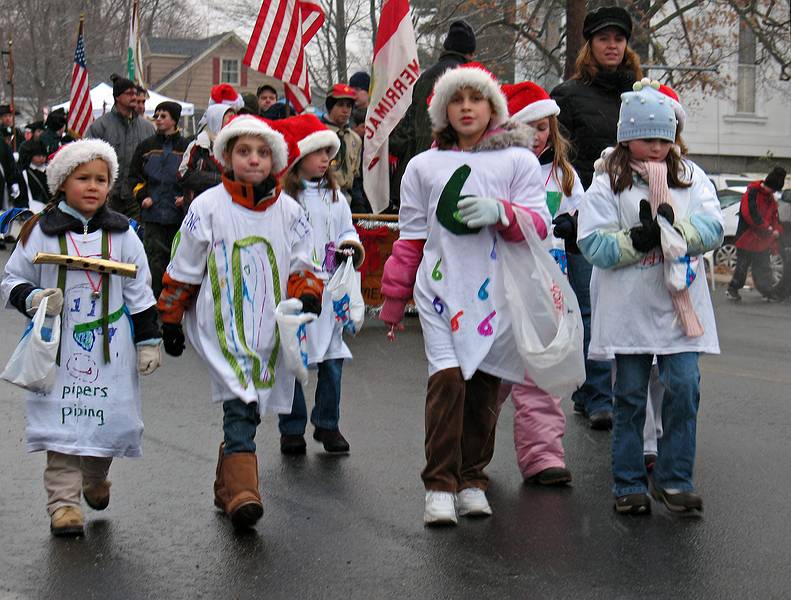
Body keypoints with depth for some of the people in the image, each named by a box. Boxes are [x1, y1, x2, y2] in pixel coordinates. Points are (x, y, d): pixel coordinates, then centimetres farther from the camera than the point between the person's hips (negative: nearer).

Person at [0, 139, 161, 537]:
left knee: (111, 420, 6)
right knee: (62, 424, -6)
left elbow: (140, 293, 8)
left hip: (111, 347, 2)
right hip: (59, 348, -2)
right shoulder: (40, 232, -2)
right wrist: (33, 298, -17)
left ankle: (95, 479, 34)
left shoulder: (122, 234, 4)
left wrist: (148, 341, 5)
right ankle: (63, 502, 0)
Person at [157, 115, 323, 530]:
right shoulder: (208, 207, -1)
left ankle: (226, 488, 27)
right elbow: (183, 271, 5)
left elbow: (301, 266, 10)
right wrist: (170, 321, 7)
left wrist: (307, 296, -11)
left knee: (246, 409, 11)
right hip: (221, 326, -4)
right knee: (240, 405, -19)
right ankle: (242, 491, -24)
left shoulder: (289, 211, 7)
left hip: (269, 329, 4)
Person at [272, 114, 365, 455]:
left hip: (330, 291, 4)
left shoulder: (334, 194, 12)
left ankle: (327, 424, 19)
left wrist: (350, 246, -2)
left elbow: (347, 230, 19)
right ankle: (292, 430, 14)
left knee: (332, 360, 5)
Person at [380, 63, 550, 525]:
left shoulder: (518, 161, 9)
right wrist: (393, 299, 14)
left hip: (496, 292, 0)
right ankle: (440, 487, -9)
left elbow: (540, 224, 1)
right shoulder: (424, 166, 13)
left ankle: (473, 481, 19)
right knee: (446, 381, -14)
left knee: (484, 388, 5)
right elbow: (410, 238, 15)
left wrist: (501, 213, -19)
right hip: (441, 289, 0)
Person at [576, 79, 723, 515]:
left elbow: (712, 229, -2)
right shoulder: (607, 184, 1)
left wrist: (675, 230, -20)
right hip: (627, 310, -2)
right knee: (630, 396, 6)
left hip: (679, 305, 2)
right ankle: (629, 484, 16)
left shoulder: (691, 179, 9)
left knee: (683, 388, -5)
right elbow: (592, 244, -8)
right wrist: (638, 239, -20)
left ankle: (674, 479, 8)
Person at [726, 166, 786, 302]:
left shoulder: (770, 198, 13)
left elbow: (774, 216, 18)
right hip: (747, 238, -7)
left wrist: (777, 230, -4)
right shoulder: (752, 192, -13)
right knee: (742, 266, -1)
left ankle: (768, 292, 17)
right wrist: (767, 227, -21)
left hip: (763, 240, 7)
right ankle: (733, 289, 10)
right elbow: (749, 213, -24)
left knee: (764, 268, 12)